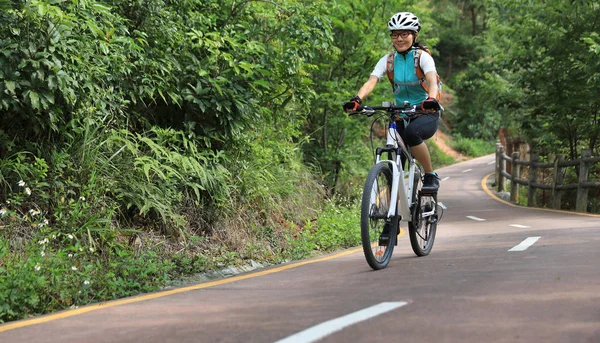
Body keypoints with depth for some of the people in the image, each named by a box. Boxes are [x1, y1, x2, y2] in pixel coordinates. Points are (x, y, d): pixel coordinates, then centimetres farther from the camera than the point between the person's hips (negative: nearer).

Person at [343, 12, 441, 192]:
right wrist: (356, 100, -37)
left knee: (412, 132, -36)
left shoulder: (422, 57, -10)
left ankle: (431, 176, -18)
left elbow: (432, 81, -28)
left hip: (426, 114, -4)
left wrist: (431, 99, -51)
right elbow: (371, 82, -15)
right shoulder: (387, 61, 0)